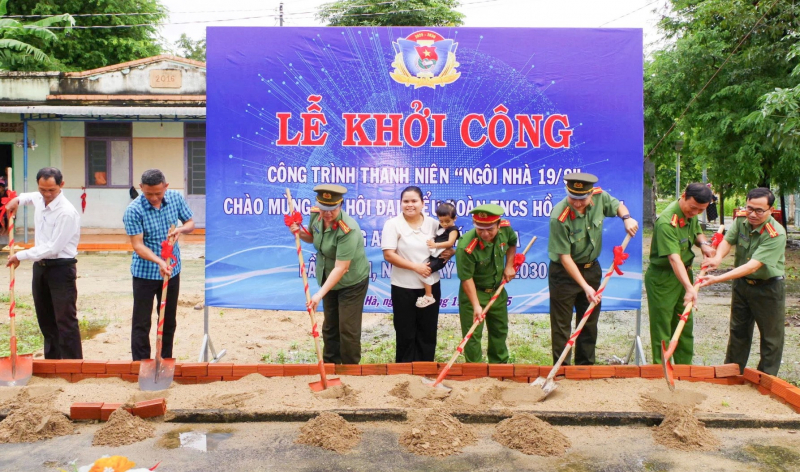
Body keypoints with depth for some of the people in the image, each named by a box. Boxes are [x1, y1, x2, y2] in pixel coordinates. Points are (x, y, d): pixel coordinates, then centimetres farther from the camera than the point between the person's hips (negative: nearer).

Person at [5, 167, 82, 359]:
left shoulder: (67, 213, -22)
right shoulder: (39, 199, 4)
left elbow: (52, 247, -24)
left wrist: (20, 256, -16)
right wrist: (18, 199, 14)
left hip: (61, 269, -9)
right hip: (40, 266, 9)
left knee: (65, 321, -6)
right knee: (45, 319, 16)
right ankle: (52, 362, 27)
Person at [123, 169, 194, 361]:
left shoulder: (176, 198, -5)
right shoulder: (133, 210, -18)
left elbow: (190, 223, 7)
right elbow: (137, 245, -21)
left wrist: (181, 229, -16)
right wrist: (159, 262, -35)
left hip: (172, 270, 5)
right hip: (145, 273, -4)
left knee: (169, 320, 15)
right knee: (141, 323, 2)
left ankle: (166, 360, 29)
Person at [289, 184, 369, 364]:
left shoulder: (348, 229, -33)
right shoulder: (316, 215, -11)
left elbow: (341, 268, -34)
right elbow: (312, 237, 11)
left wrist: (320, 294, -35)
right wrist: (299, 232, -11)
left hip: (352, 283, -7)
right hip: (328, 278, 7)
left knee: (348, 329, -1)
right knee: (329, 325, 17)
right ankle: (330, 363, 33)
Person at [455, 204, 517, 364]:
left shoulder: (505, 229, -17)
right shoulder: (466, 247, -33)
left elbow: (512, 243, 8)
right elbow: (467, 278, -27)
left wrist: (509, 265, -1)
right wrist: (476, 305, -31)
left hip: (498, 290, 6)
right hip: (473, 291, -6)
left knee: (500, 330, 21)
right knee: (473, 335, -2)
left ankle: (500, 366, 41)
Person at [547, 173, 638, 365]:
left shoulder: (600, 197, -13)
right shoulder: (559, 218, -29)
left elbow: (617, 205, 11)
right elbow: (564, 257, -24)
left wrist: (626, 218, -11)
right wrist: (585, 286, -26)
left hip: (591, 268, 6)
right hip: (564, 272, -6)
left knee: (590, 322, 16)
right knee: (561, 324, 0)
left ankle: (585, 367, 30)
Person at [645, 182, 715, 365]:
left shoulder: (691, 214, 0)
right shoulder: (666, 222, -28)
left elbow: (697, 231, 21)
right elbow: (674, 258, -36)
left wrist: (703, 243, -2)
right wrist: (689, 287, -45)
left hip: (684, 274, 9)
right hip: (662, 278, -9)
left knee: (686, 326, 16)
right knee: (662, 330, -1)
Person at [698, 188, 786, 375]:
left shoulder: (776, 234, -28)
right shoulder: (741, 219, -10)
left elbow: (752, 266, -34)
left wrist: (717, 279, -41)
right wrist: (718, 257, -37)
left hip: (768, 288, -5)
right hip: (741, 283, 6)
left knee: (771, 337, 6)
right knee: (738, 332, 17)